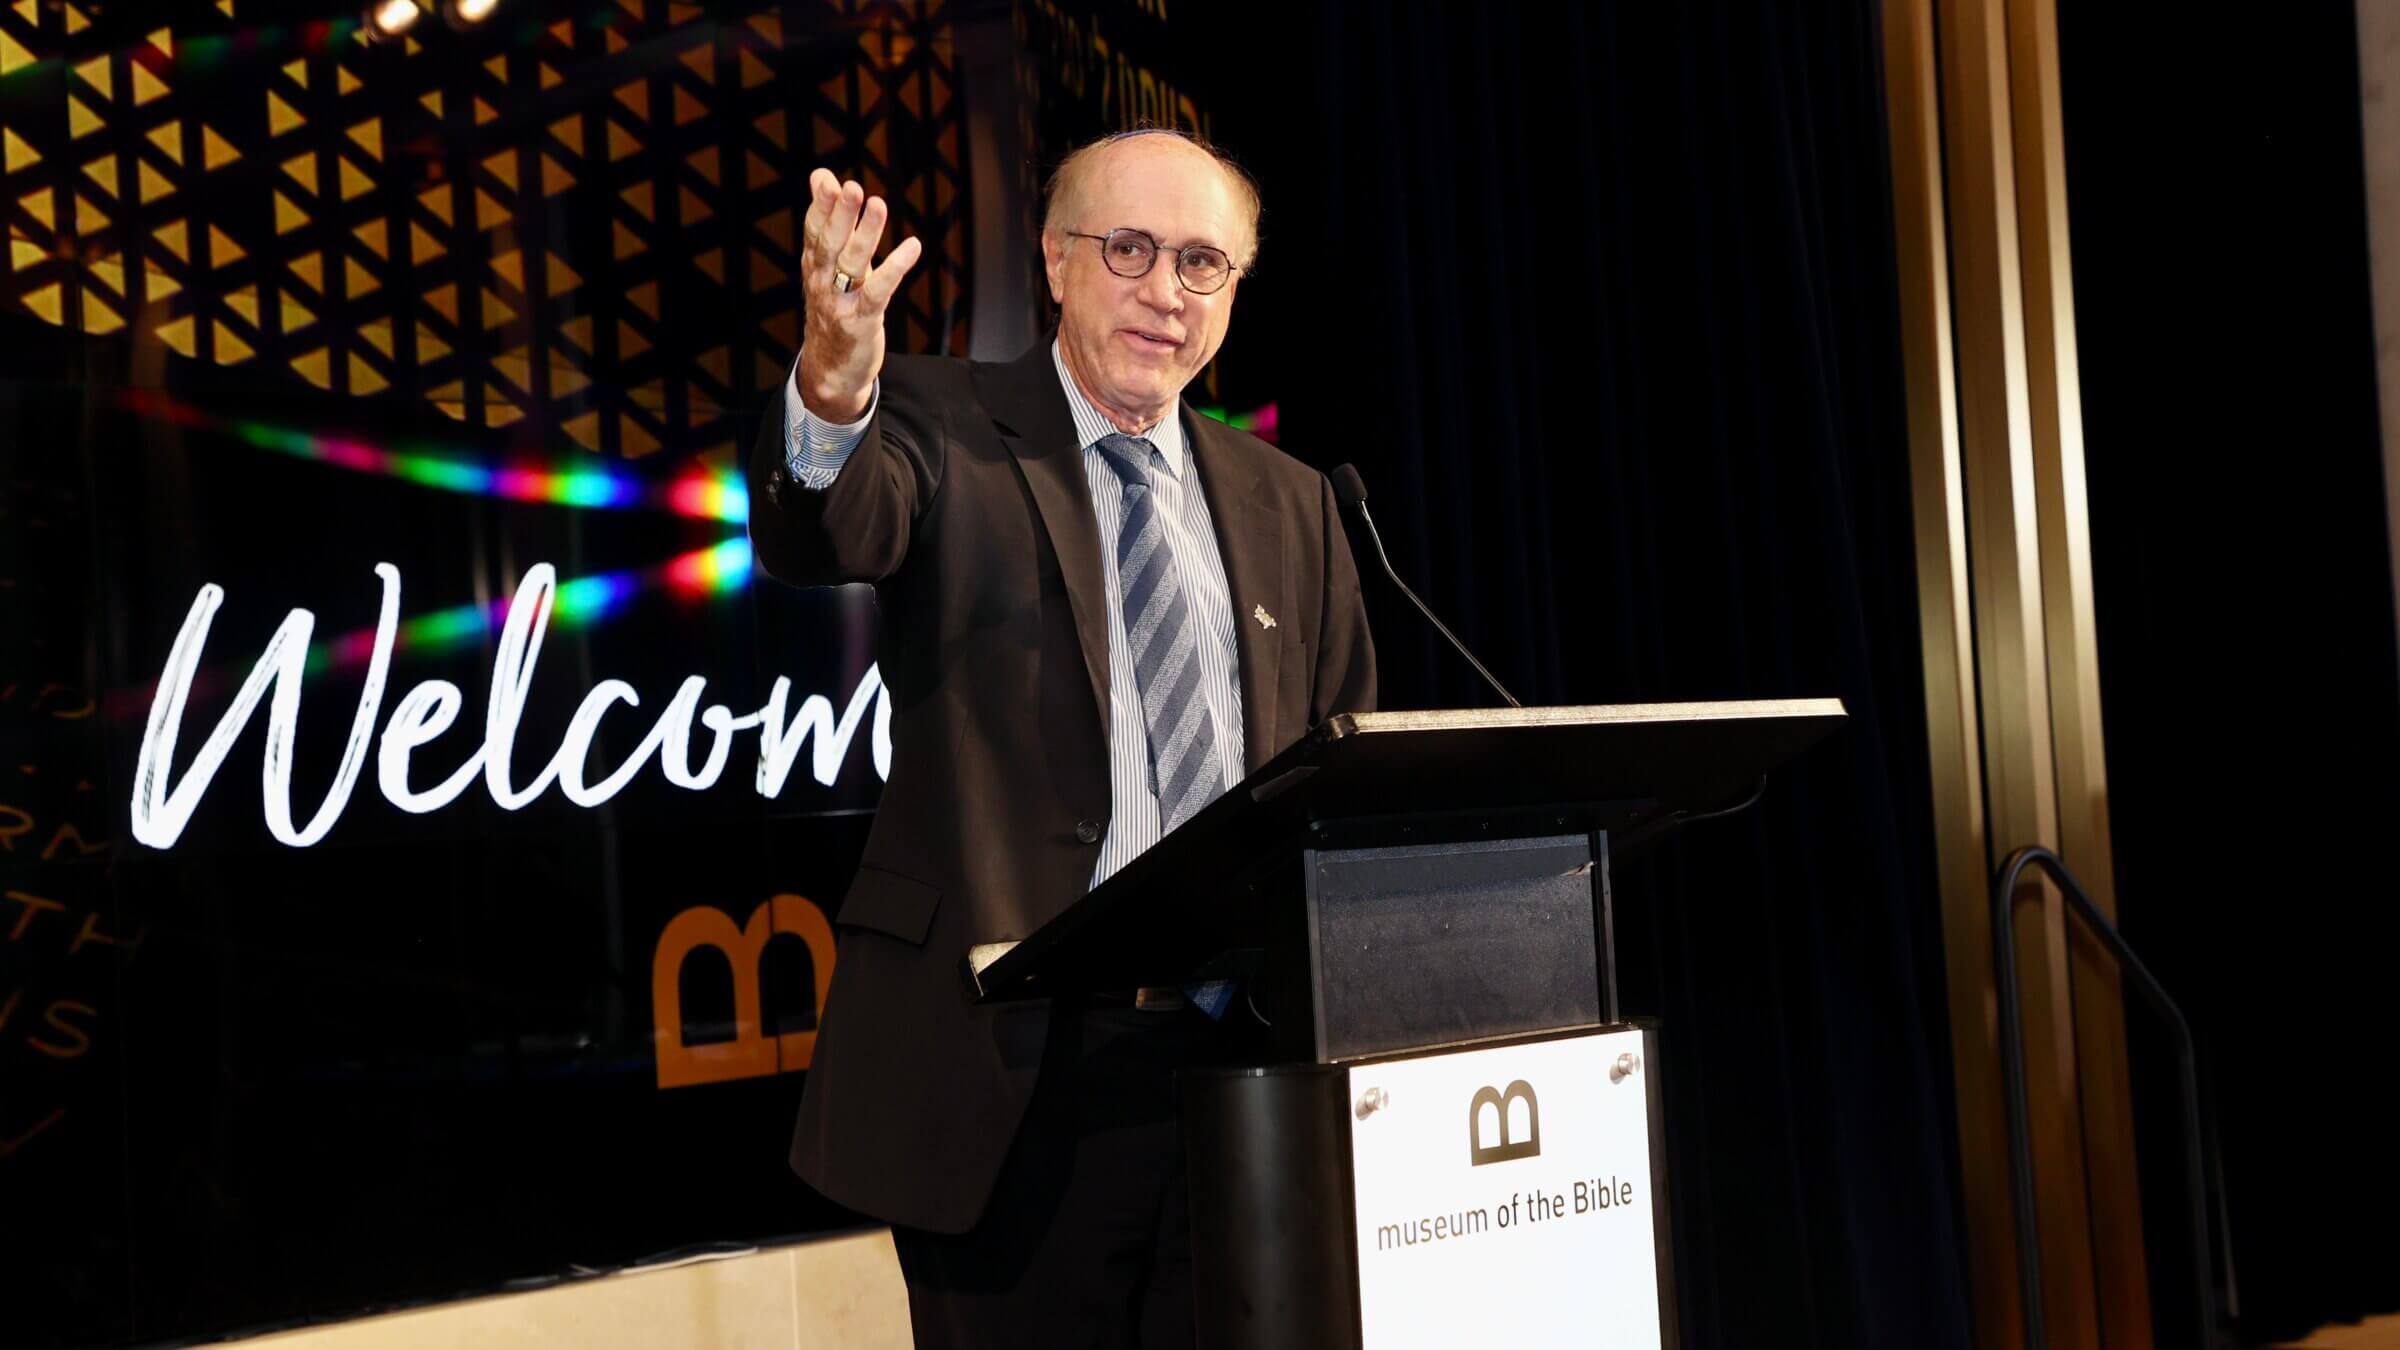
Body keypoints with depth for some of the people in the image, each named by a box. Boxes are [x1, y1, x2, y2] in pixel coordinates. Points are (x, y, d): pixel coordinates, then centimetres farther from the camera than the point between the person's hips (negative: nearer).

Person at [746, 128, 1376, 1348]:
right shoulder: (949, 433, 1)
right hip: (1010, 1075, -4)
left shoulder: (1290, 505, 14)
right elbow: (820, 533, -21)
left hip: (1248, 1065, 4)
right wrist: (832, 393, -44)